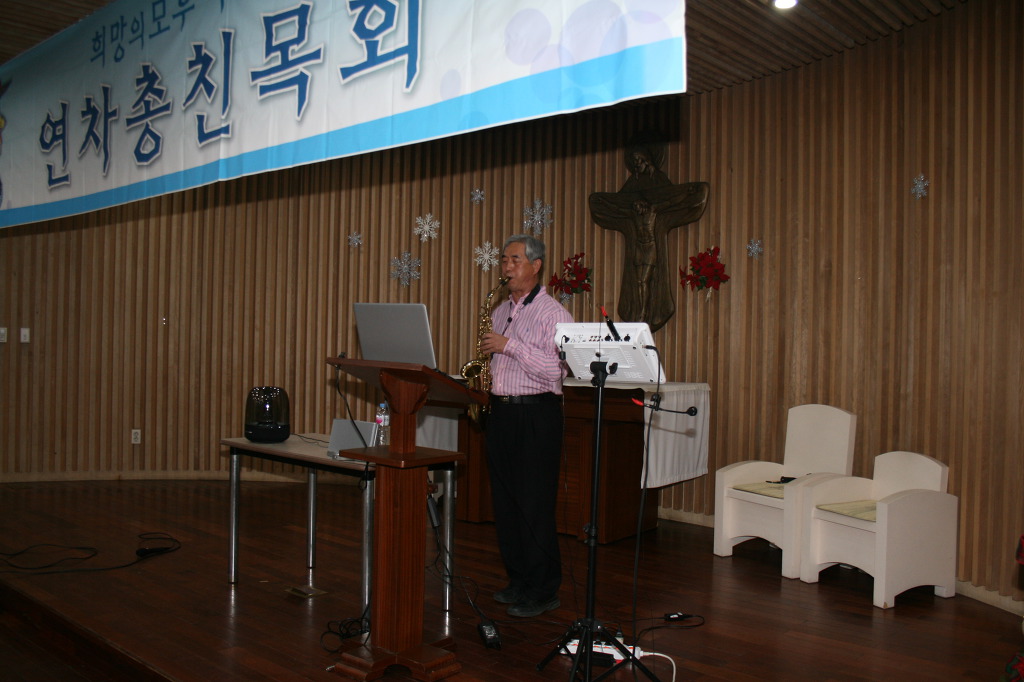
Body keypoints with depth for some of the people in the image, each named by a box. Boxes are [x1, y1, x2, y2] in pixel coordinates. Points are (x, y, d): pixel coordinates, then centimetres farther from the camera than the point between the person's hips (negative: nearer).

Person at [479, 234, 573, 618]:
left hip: (536, 415, -7)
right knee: (504, 500, 10)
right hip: (501, 411, 7)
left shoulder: (553, 313, -7)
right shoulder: (500, 311, 16)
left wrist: (510, 346, -19)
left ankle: (544, 591, 8)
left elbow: (556, 370, -18)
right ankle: (518, 581, 23)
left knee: (535, 503, -4)